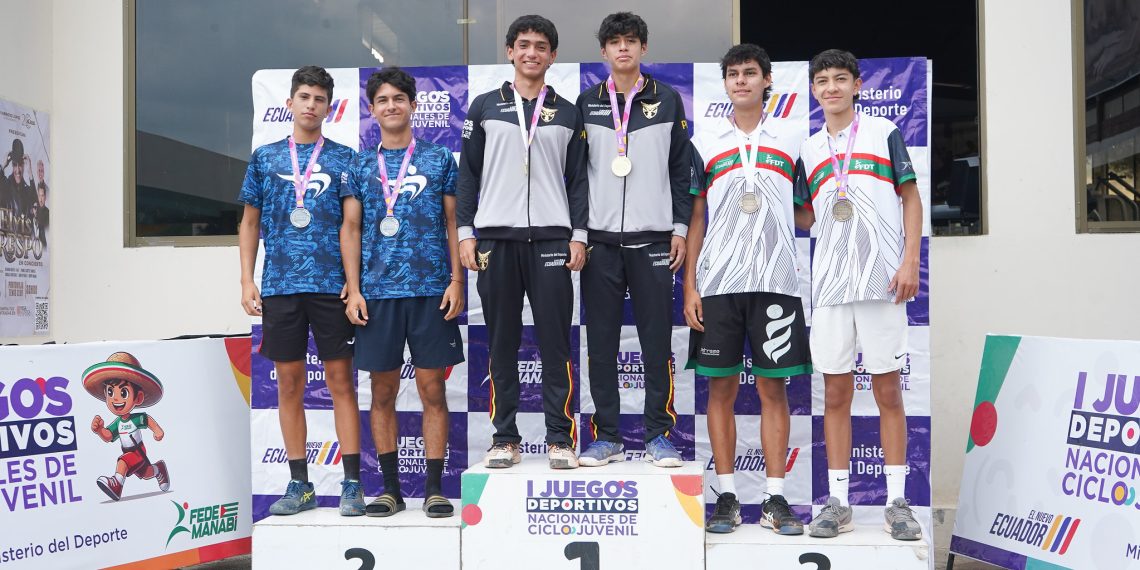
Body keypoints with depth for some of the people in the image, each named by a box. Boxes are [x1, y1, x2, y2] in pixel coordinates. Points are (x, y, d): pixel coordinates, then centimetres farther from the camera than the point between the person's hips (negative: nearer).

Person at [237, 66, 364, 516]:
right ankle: (299, 484, 17)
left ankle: (352, 483, 5)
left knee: (341, 381, 0)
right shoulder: (265, 157, 11)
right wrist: (247, 280, 5)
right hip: (280, 286, 2)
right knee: (289, 384, 6)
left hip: (332, 284, -2)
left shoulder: (344, 158, 6)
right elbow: (250, 222, 13)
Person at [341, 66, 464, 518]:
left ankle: (434, 488, 9)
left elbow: (454, 223, 5)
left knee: (432, 388, 1)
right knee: (383, 391, 6)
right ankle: (390, 488, 17)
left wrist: (457, 281, -4)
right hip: (377, 291, 2)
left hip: (431, 290, -2)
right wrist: (354, 289, -1)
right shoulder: (360, 165, 11)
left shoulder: (439, 158, 7)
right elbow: (351, 228, 9)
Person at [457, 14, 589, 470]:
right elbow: (467, 173, 8)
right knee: (502, 343, 4)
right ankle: (504, 437, 14)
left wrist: (578, 236, 1)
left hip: (551, 238, 0)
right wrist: (464, 232, 0)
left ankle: (560, 438, 8)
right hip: (495, 238, 0)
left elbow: (578, 179, 10)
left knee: (555, 342, -1)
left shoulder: (567, 113, 12)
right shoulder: (485, 107, 10)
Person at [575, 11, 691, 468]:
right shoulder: (587, 102, 10)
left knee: (657, 340, 1)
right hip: (600, 240, 1)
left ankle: (658, 435, 11)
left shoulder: (667, 100, 8)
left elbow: (681, 169, 7)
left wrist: (681, 228, 1)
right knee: (601, 341, 3)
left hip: (653, 238, -1)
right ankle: (606, 437, 13)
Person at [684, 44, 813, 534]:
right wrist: (689, 286, 0)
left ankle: (775, 500, 10)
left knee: (773, 387, 2)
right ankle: (727, 497, 12)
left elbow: (806, 212, 17)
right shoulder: (705, 142, 10)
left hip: (775, 281, 0)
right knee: (720, 386, 3)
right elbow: (695, 218, 7)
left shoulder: (791, 138, 10)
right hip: (717, 282, 0)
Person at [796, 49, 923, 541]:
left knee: (887, 389, 1)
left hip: (882, 279, -2)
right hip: (830, 282, 3)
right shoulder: (808, 150, 13)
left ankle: (898, 501, 10)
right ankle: (837, 502, 12)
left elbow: (910, 198, 2)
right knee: (835, 392, 4)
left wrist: (910, 260, -7)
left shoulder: (884, 133, 5)